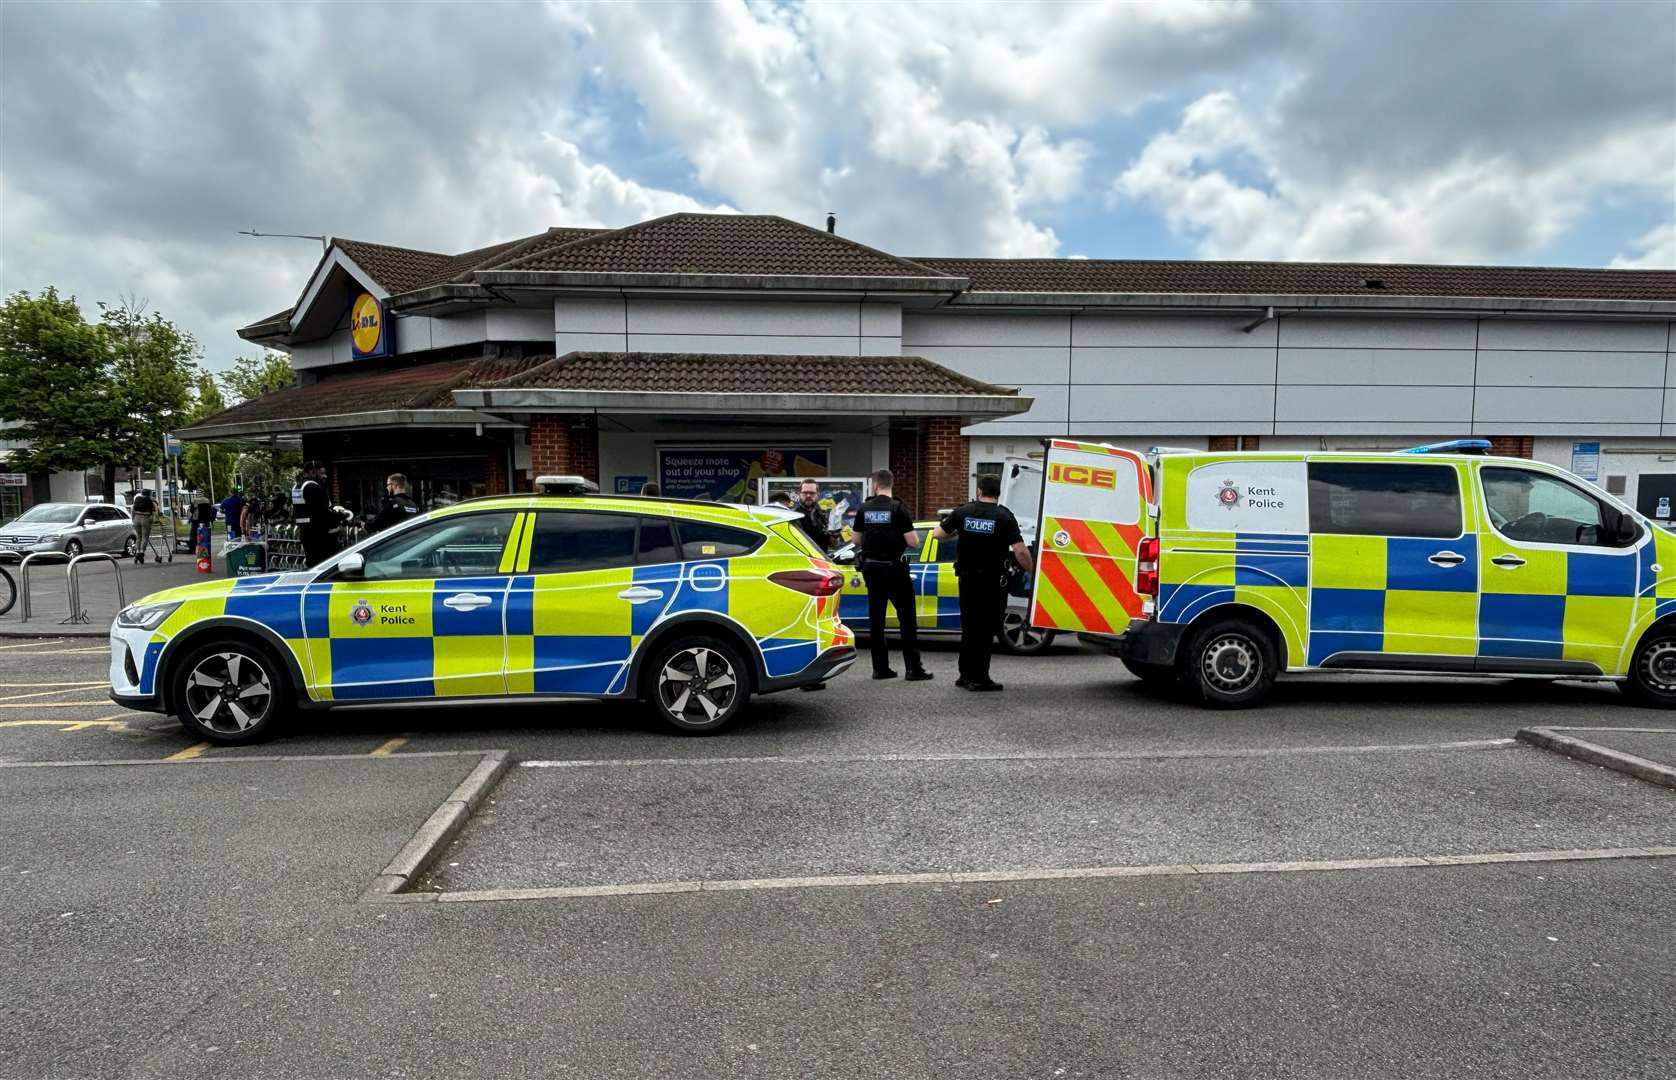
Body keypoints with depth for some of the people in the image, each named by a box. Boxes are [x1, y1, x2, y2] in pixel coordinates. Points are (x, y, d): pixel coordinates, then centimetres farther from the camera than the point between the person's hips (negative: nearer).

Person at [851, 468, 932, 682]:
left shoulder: (864, 509, 3)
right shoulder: (898, 508, -10)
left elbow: (857, 540, 11)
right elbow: (913, 542, -12)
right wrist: (910, 534, 9)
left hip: (871, 568, 4)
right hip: (894, 568, -4)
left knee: (876, 617, 9)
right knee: (906, 618, 1)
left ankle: (880, 667, 10)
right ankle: (913, 668, -1)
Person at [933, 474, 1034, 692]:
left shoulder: (963, 512, 1)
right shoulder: (1004, 516, -8)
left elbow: (938, 534, 8)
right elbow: (1020, 551, -16)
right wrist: (1031, 572, -2)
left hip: (967, 578, 4)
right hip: (992, 582, -3)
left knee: (969, 628, 15)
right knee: (986, 630, 4)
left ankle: (966, 675, 20)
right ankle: (979, 678, 4)